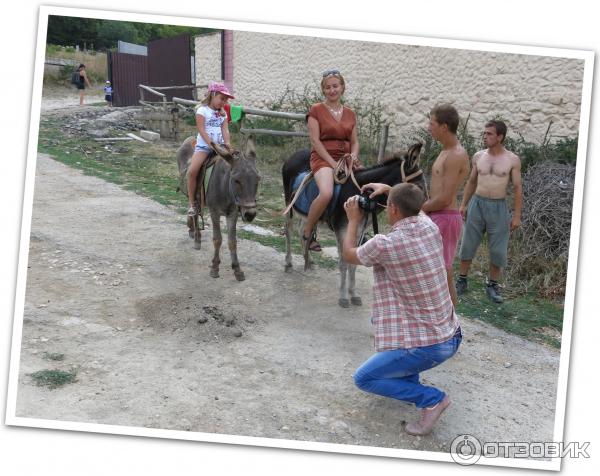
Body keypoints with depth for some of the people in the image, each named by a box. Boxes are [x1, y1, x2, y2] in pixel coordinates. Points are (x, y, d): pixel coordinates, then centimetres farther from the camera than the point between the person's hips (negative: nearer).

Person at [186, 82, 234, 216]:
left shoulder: (223, 113, 13)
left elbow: (225, 130, 2)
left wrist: (227, 144, -17)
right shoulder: (202, 111, -5)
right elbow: (202, 131, -13)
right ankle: (192, 203, -12)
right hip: (204, 145, -5)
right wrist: (212, 145, -23)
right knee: (192, 171, -23)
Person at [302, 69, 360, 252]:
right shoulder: (316, 110, 1)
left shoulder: (350, 114, 16)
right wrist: (332, 163, -14)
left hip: (345, 158, 6)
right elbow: (315, 141, -6)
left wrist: (353, 157, -7)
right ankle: (307, 233, -10)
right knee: (326, 194, -33)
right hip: (323, 158, -5)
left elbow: (354, 142, 15)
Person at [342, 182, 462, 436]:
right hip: (452, 336, 8)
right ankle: (408, 377, 28)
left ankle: (430, 398, -4)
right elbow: (415, 208, 27)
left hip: (427, 346, -8)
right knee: (381, 316, 29)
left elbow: (349, 255, 2)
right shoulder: (430, 228, -1)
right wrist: (389, 189, 28)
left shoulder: (384, 244, -21)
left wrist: (354, 220, 14)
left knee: (363, 378, 7)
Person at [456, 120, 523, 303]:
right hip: (477, 204, 2)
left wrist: (517, 215, -7)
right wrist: (463, 205, 8)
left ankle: (492, 286, 18)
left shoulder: (512, 160, -5)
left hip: (498, 208, -2)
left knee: (498, 250, 2)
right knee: (468, 245, 7)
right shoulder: (478, 156, 3)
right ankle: (461, 281, 20)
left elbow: (518, 188, -4)